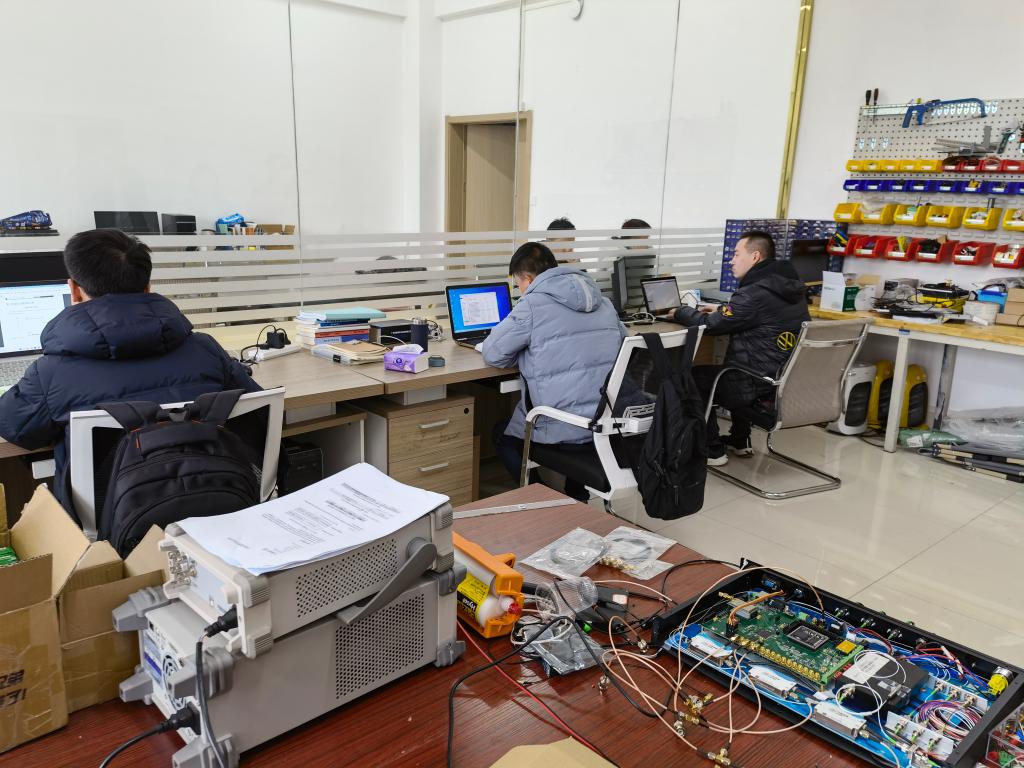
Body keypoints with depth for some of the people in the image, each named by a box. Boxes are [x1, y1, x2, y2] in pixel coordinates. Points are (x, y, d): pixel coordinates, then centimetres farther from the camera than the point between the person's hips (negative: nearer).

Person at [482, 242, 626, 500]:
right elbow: (622, 344, 22)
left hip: (568, 432, -6)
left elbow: (492, 353, -5)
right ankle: (576, 499, 34)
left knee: (502, 433, 23)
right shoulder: (602, 301, 9)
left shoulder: (533, 304, -11)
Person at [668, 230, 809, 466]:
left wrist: (680, 312, 3)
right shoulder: (791, 287, 7)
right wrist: (722, 312, 16)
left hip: (763, 387, -9)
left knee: (695, 377, 10)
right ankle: (739, 441, 37)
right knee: (736, 367, 35)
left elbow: (710, 325, -14)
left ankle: (712, 450, 15)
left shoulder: (755, 293, -22)